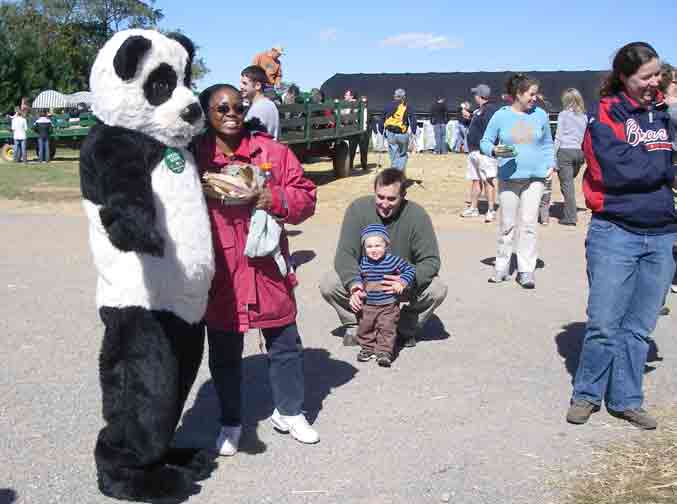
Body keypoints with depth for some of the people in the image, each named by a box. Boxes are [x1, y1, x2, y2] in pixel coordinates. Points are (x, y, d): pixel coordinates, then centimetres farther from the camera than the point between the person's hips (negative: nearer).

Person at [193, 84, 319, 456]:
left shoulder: (271, 151, 1)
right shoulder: (193, 155, -2)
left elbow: (305, 196, 2)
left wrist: (277, 199, -15)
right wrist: (205, 194, -14)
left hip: (268, 270, 1)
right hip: (219, 274, -1)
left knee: (285, 345, 14)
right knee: (224, 353, 12)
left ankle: (289, 411, 34)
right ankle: (230, 422, 30)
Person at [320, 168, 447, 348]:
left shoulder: (417, 215, -18)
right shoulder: (358, 208, -18)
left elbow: (430, 259, -19)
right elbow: (345, 254, -21)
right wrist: (353, 284, -41)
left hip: (402, 280, 0)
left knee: (438, 289, -26)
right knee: (328, 284, -25)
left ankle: (406, 328, 4)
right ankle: (353, 325, 5)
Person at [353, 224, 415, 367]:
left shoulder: (393, 260, -14)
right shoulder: (363, 262, -3)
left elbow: (410, 269, -5)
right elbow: (359, 276, 16)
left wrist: (401, 282, -16)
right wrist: (357, 287, -1)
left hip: (389, 305, -4)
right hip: (367, 305, 4)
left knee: (387, 328, -5)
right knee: (365, 328, 13)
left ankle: (384, 352, 3)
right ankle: (368, 348, 31)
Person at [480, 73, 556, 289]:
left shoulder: (540, 115, 6)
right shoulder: (501, 116, 0)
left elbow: (547, 144, 16)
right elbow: (485, 142, 5)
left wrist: (550, 164, 3)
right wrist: (494, 151, -16)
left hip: (535, 178, 1)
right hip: (508, 177, -1)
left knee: (528, 224, -3)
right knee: (507, 225, 6)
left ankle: (526, 270, 2)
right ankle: (502, 267, 18)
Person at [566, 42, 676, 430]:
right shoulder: (606, 113, -3)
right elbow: (617, 168, -16)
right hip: (615, 233, -4)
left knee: (640, 327, 10)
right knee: (604, 324, 0)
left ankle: (625, 400, 22)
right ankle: (587, 395, 18)